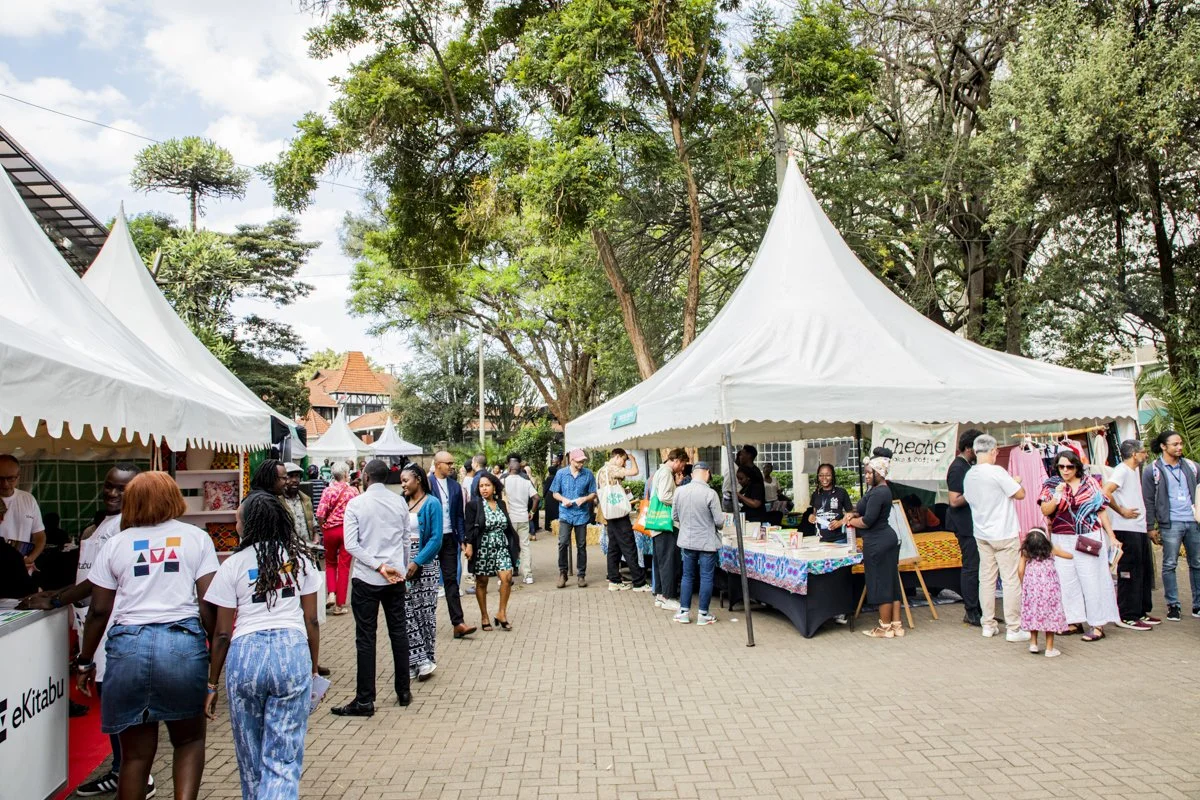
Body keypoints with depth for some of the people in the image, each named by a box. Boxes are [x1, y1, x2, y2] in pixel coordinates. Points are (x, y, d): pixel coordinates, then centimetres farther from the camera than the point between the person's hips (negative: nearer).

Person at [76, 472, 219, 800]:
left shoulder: (115, 544, 10)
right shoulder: (196, 537, 5)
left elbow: (99, 611, 9)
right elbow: (208, 603, -2)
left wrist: (85, 661, 20)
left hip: (128, 645, 1)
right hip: (185, 643, -1)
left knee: (136, 753, 13)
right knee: (190, 739, 17)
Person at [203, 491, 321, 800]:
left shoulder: (234, 565, 1)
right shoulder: (300, 558, 6)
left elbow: (222, 633, 2)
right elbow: (311, 620, 7)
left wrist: (212, 683, 12)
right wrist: (313, 668, 18)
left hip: (245, 653, 0)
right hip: (293, 650, 1)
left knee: (251, 756, 18)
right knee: (283, 759, 3)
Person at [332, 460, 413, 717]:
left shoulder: (355, 504, -7)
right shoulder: (400, 502, 2)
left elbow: (351, 545, -13)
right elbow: (407, 539, 7)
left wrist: (379, 567, -13)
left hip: (367, 579, -3)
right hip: (396, 577, 4)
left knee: (366, 638, 3)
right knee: (399, 632, 13)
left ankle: (365, 700, 8)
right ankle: (403, 691, 21)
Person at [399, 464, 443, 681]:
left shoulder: (432, 503, -5)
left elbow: (436, 539, -10)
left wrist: (417, 562, -17)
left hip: (424, 564, -4)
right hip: (403, 563, 4)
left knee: (425, 612, 3)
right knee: (406, 614, 2)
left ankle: (426, 659, 16)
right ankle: (420, 661, 9)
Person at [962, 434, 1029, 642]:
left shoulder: (969, 475, 3)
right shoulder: (997, 471, -18)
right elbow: (1020, 494, -14)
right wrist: (1016, 481, 8)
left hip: (982, 534, 7)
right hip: (1004, 534, -6)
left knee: (986, 578, 11)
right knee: (1011, 580, 0)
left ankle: (988, 625, 17)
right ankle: (1013, 628, 3)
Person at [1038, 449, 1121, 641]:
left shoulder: (1090, 482, 4)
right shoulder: (1051, 485, 4)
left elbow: (1101, 510, 6)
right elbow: (1045, 511, -5)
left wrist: (1112, 537, 5)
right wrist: (1057, 495, -20)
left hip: (1090, 539, -1)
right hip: (1062, 541, 1)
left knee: (1092, 580, -2)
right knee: (1067, 581, 3)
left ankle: (1098, 625, 4)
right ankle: (1075, 621, 14)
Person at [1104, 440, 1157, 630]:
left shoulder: (1135, 470, 16)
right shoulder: (1122, 470, -14)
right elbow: (1105, 493, -28)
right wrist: (1121, 511, -18)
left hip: (1139, 528, 10)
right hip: (1127, 530, -10)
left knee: (1144, 571, 15)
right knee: (1130, 573, -5)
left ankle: (1141, 612, 25)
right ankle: (1127, 617, 0)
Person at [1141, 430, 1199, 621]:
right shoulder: (1153, 471, -1)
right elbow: (1148, 501, -1)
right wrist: (1151, 527, -4)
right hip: (1170, 524, -4)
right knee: (1170, 565, -1)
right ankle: (1173, 605, 7)